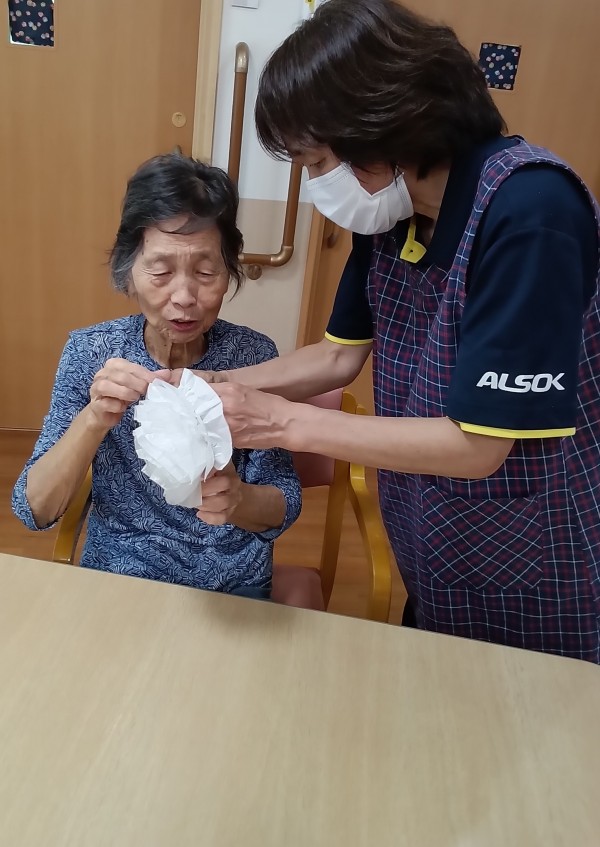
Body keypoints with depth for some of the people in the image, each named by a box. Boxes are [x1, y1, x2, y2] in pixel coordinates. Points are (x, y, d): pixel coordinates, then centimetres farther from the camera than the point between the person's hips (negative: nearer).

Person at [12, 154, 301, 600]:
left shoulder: (253, 354, -12)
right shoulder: (89, 350, -10)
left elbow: (284, 504, -9)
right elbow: (34, 509, -12)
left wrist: (237, 500, -31)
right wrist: (94, 419, -29)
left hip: (233, 587, 1)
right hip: (114, 576, 0)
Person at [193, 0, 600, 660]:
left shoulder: (530, 210, -28)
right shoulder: (390, 207, -5)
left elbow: (476, 446, -28)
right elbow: (342, 355, 2)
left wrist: (284, 422, -27)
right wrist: (216, 386, -11)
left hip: (536, 583, -6)